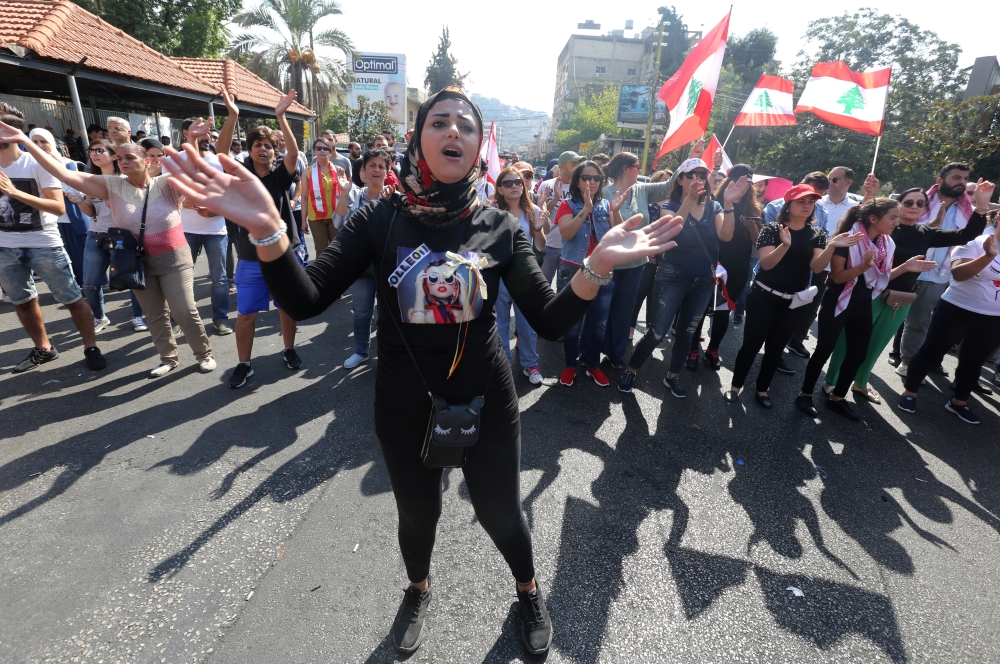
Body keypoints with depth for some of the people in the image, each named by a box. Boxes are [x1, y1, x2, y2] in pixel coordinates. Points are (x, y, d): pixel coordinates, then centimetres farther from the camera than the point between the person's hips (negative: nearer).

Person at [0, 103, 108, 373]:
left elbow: (59, 207, -16)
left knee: (72, 298, -2)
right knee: (22, 301, 15)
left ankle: (91, 348, 9)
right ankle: (42, 348, 30)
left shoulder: (37, 163, -8)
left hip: (44, 245, -6)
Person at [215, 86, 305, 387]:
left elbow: (294, 152, -17)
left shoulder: (281, 173, 0)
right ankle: (243, 364, 18)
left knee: (288, 306, 12)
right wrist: (233, 115, -25)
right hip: (251, 257, 1)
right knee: (246, 312, 4)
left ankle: (289, 350, 32)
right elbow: (223, 150, -14)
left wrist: (280, 116, -27)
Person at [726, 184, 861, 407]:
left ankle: (762, 389, 25)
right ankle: (736, 386, 15)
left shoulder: (818, 233, 3)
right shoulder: (773, 229, -7)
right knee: (752, 344, -1)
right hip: (764, 297, -3)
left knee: (776, 348, 11)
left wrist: (832, 246, -26)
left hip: (794, 301, 4)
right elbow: (766, 263, -19)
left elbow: (817, 267, -9)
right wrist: (785, 245, -35)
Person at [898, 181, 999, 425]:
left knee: (974, 361, 15)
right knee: (931, 351, 3)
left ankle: (959, 402, 29)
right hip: (958, 310, -6)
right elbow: (958, 273, -24)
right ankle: (909, 392, 16)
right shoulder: (974, 243, -9)